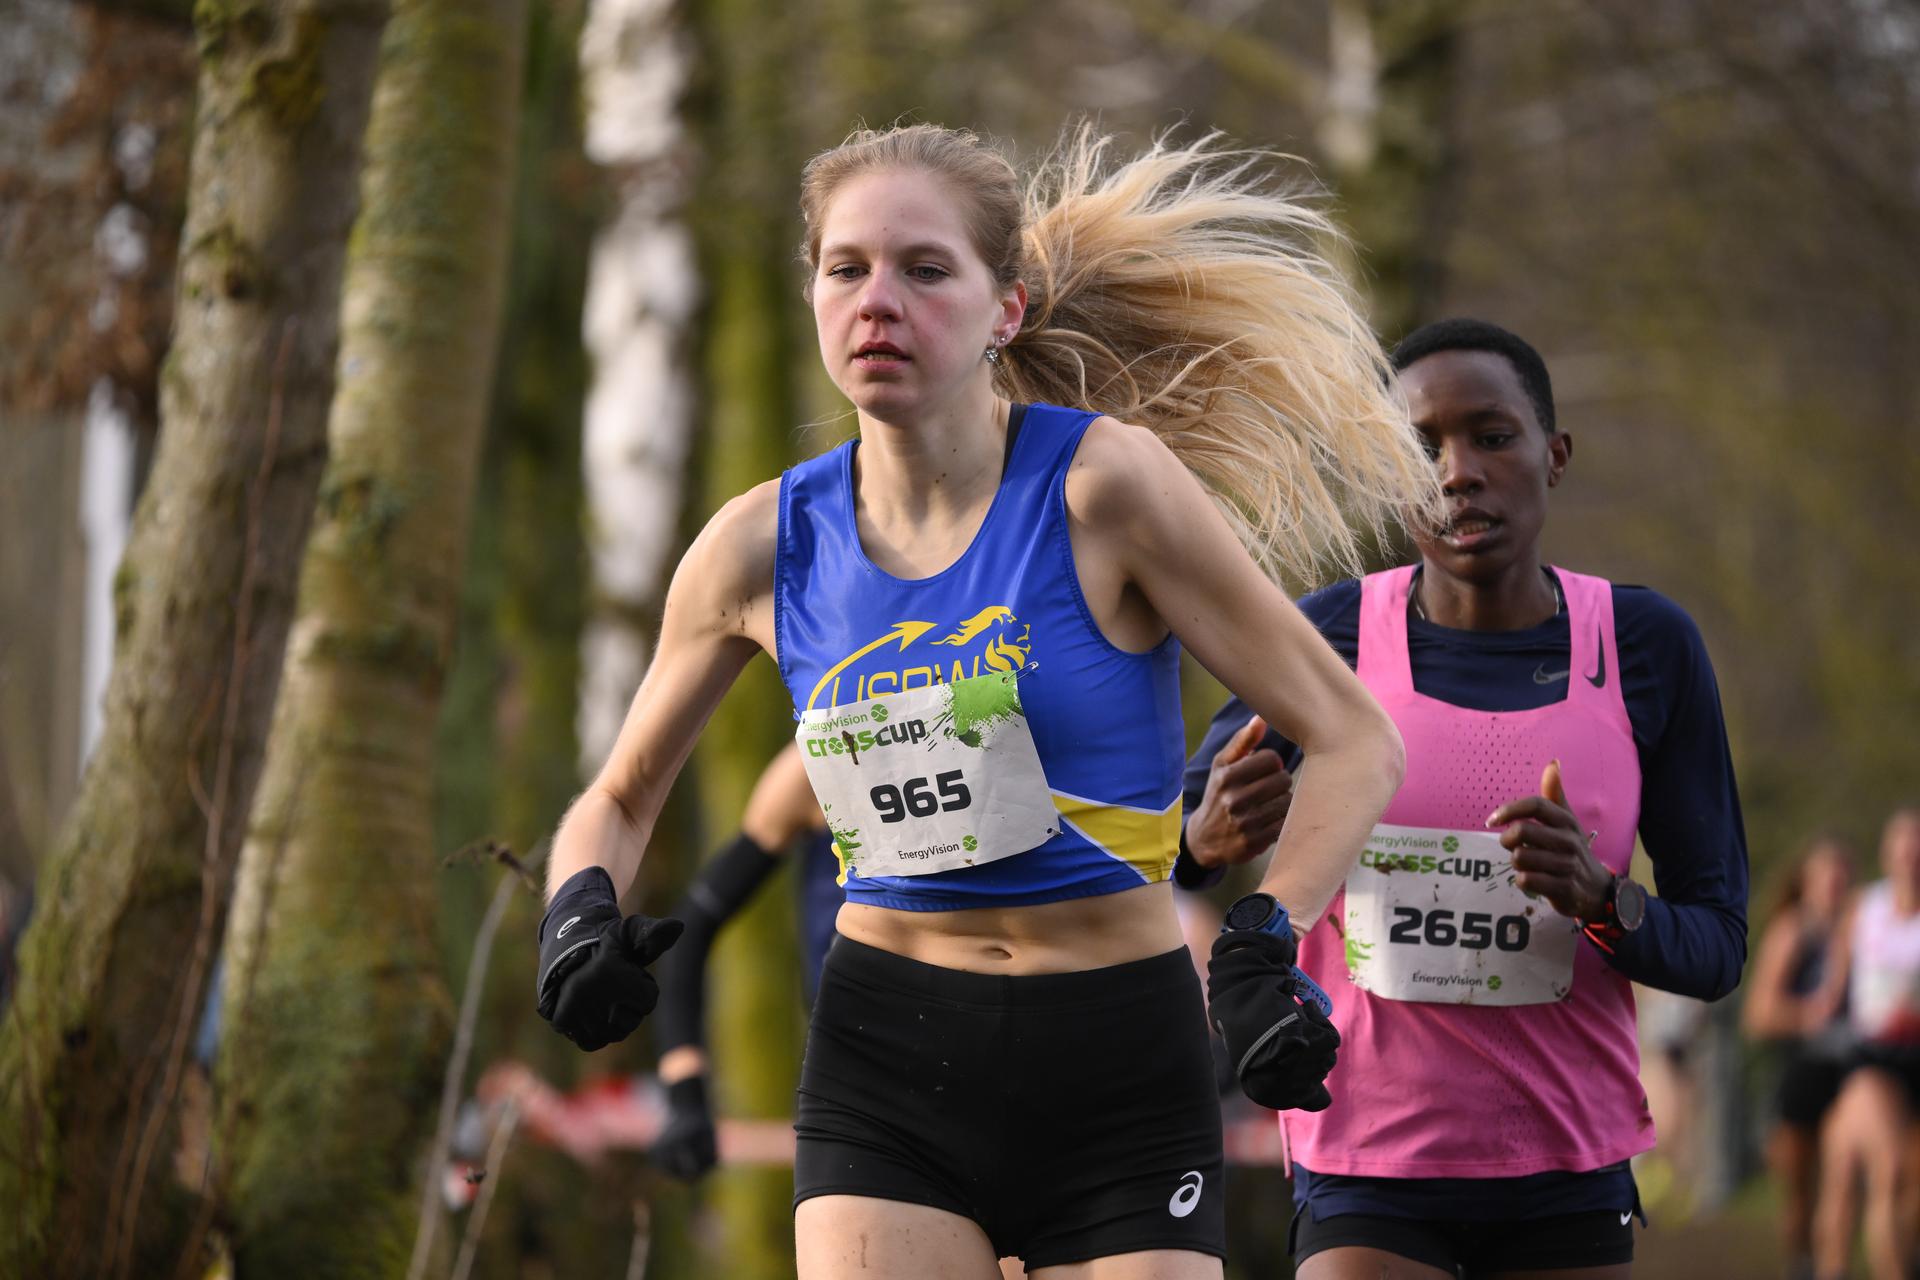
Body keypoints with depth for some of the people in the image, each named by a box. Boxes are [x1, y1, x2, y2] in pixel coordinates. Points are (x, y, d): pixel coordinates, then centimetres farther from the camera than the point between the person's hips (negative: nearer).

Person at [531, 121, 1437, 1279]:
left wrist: (1270, 945, -23)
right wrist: (583, 910, -6)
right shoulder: (763, 546, 1)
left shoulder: (1102, 486, -10)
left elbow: (1355, 739, -7)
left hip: (1119, 1067, -2)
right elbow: (621, 797, 17)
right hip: (885, 1057, 2)